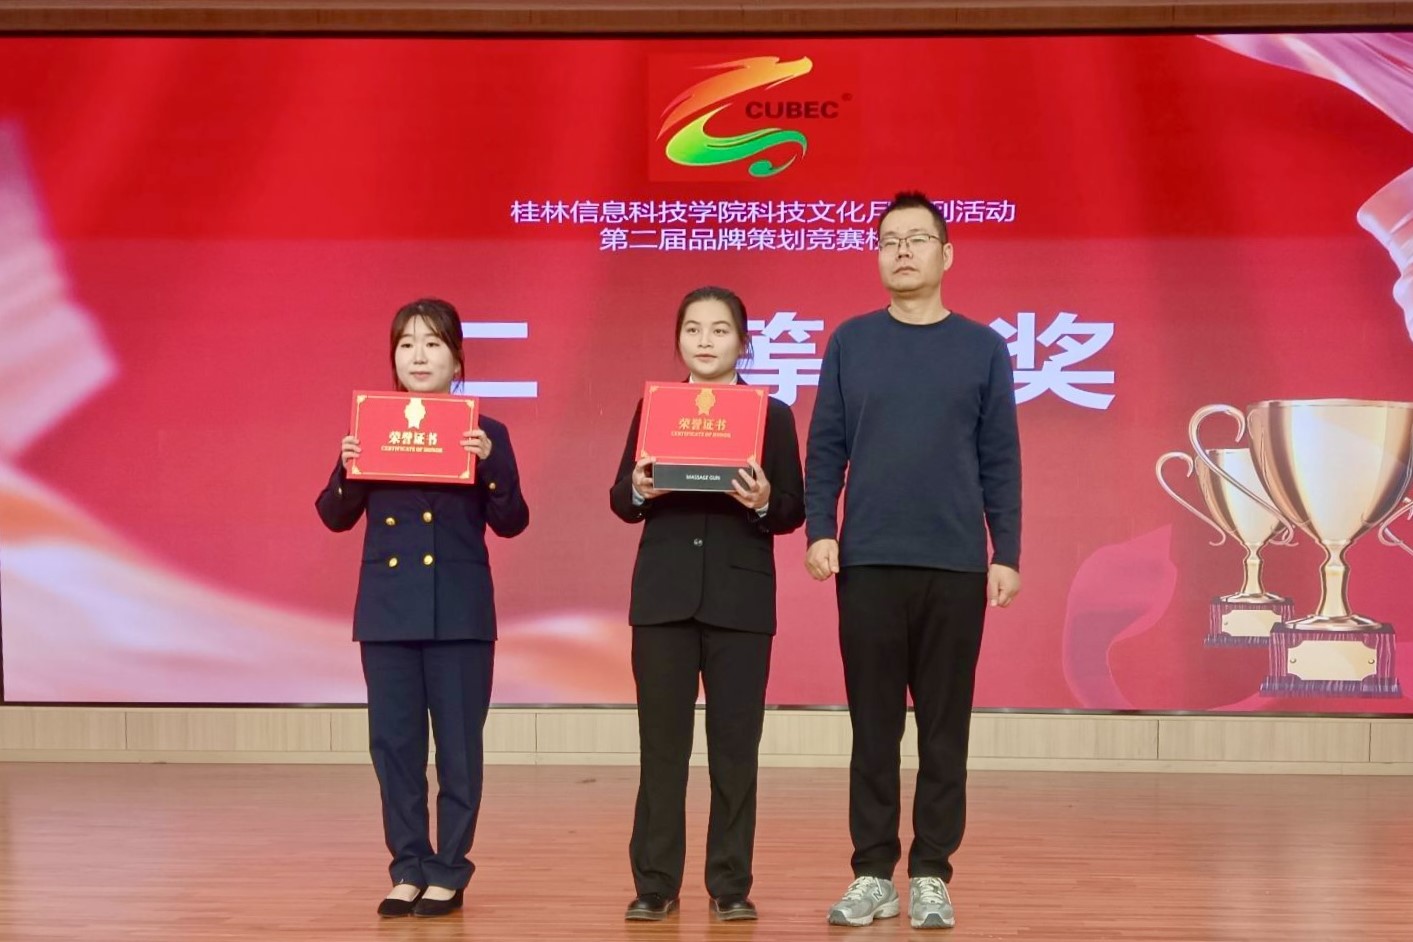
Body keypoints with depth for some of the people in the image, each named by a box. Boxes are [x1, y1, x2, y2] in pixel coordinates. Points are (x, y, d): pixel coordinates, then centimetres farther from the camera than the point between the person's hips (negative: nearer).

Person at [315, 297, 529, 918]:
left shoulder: (484, 434, 1)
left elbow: (511, 523, -4)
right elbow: (337, 517, 7)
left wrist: (489, 463, -18)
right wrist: (347, 470, -11)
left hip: (460, 609, -2)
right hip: (387, 607, 2)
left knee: (458, 744, 1)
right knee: (393, 742, 5)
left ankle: (449, 871, 12)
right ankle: (409, 868, 15)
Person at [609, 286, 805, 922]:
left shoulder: (773, 414, 4)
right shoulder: (652, 407, 8)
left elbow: (794, 510, 1)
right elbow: (620, 502, 5)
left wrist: (764, 502, -20)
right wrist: (639, 490, -16)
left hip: (740, 599, -1)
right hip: (663, 595, 1)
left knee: (735, 743, 3)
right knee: (661, 742, 4)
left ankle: (730, 883, 13)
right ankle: (655, 882, 12)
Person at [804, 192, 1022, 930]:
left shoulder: (982, 347, 5)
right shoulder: (851, 342, 6)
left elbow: (1001, 461, 4)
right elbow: (825, 448, 5)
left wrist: (1006, 554, -1)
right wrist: (818, 530, -6)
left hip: (956, 566, 0)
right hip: (867, 563, 0)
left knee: (944, 730, 5)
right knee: (873, 727, 5)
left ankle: (932, 875, 14)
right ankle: (873, 872, 14)